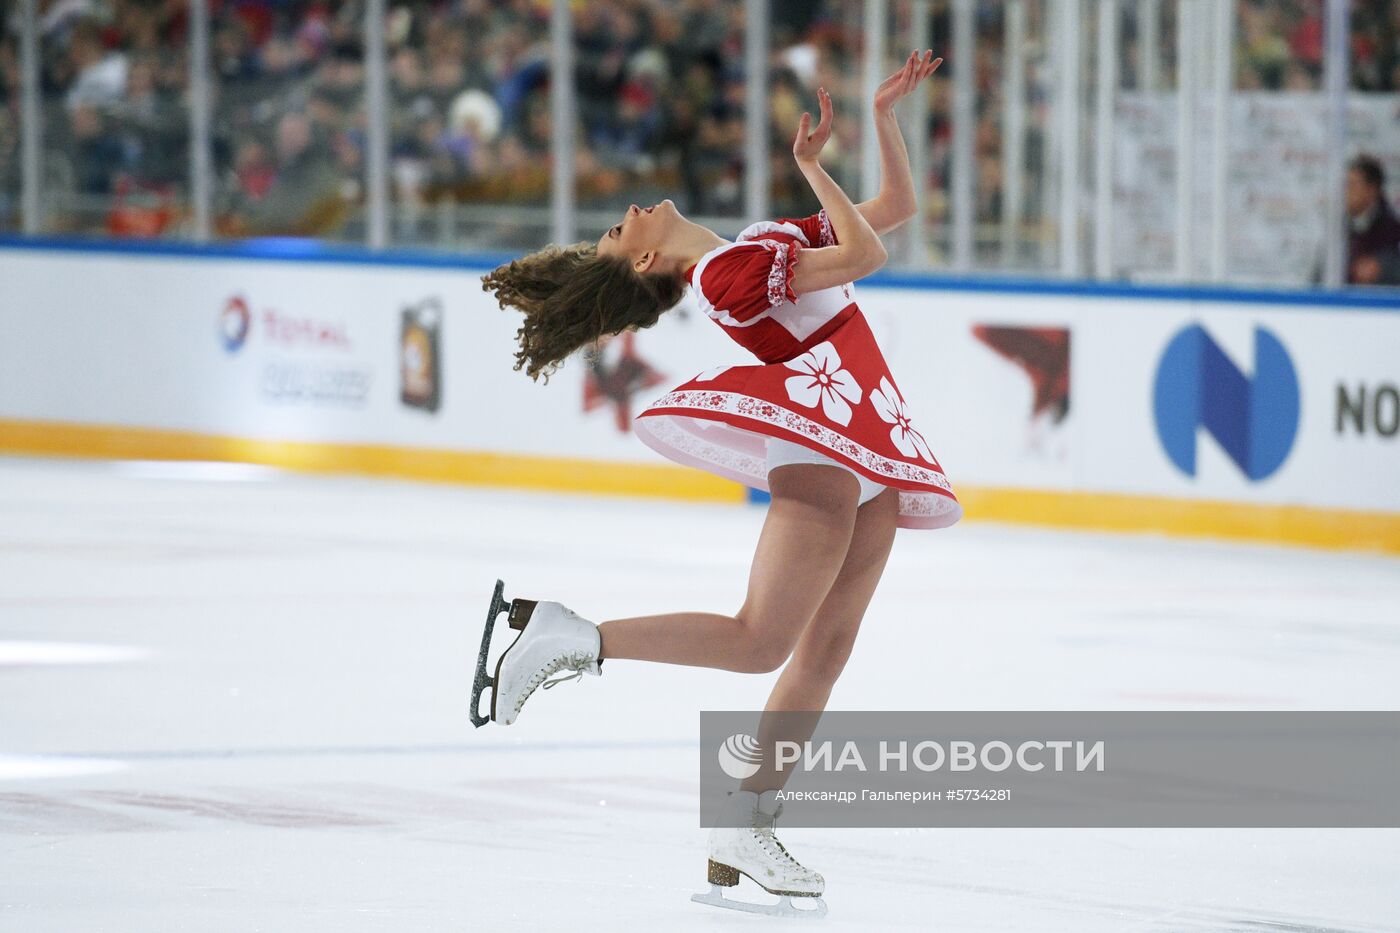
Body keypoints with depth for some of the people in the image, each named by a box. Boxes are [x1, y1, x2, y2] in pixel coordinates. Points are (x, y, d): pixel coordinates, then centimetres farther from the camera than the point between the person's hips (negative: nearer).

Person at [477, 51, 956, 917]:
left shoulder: (770, 241, 23)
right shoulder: (724, 273, -7)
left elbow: (894, 205, 27)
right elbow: (866, 254, -13)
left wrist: (886, 111, 18)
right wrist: (812, 165, -12)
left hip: (873, 455, 9)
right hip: (820, 432, -9)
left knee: (827, 647, 3)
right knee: (760, 639, -19)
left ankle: (745, 827, 3)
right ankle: (571, 638, -14)